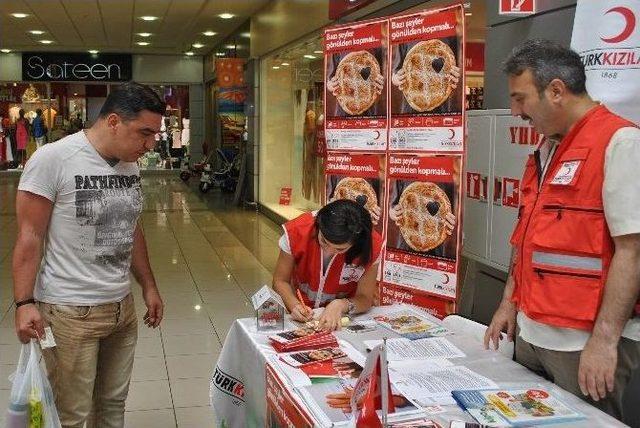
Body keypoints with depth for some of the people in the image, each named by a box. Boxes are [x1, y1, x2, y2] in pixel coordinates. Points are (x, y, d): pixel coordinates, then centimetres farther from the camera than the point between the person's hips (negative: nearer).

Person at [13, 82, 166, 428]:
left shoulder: (130, 165, 8)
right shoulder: (52, 159, -13)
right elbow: (30, 237, -11)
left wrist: (149, 287, 19)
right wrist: (24, 303, -17)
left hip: (123, 307, 6)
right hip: (71, 312, -6)